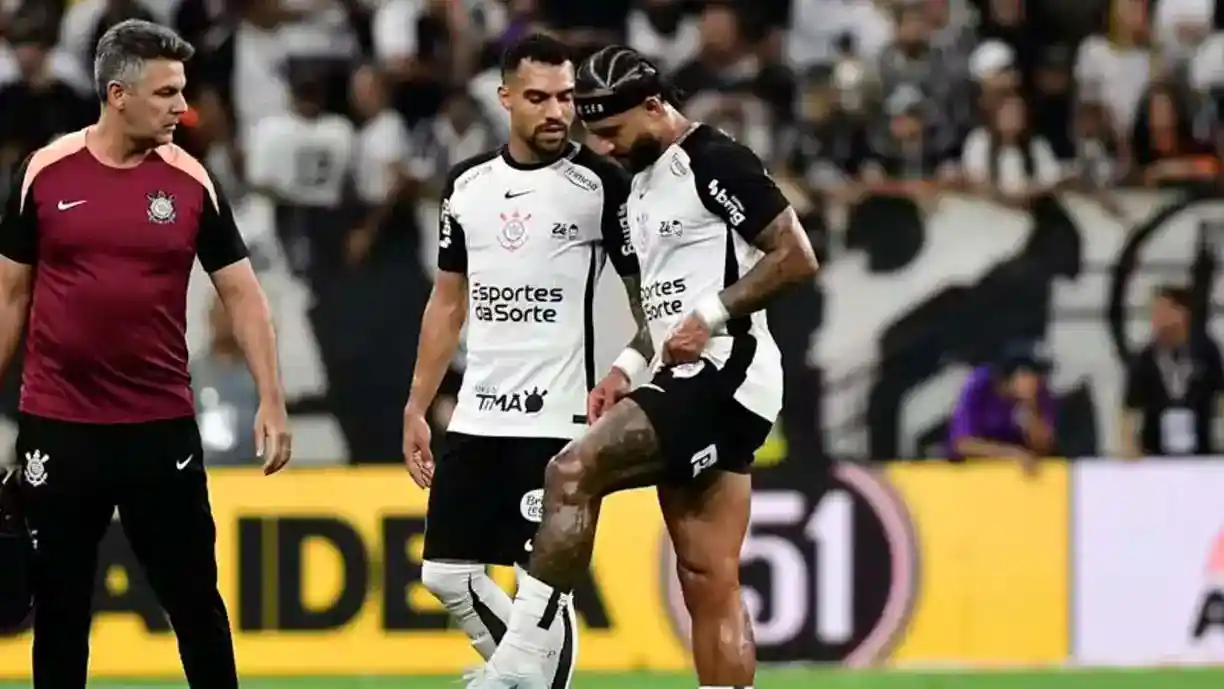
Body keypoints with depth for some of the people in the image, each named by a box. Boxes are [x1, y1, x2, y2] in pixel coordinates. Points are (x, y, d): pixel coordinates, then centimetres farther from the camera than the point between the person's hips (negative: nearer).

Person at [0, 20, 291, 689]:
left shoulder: (191, 182, 0)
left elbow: (241, 292, 2)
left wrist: (271, 400, -7)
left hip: (162, 428, 0)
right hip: (57, 428, 0)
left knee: (195, 598, 4)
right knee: (59, 607, 6)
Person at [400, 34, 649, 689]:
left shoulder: (601, 184, -5)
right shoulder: (467, 184, 9)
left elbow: (650, 302, -2)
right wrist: (416, 408, 14)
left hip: (557, 421, -5)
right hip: (476, 417, 5)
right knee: (447, 575, 6)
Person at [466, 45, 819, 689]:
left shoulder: (714, 162, -8)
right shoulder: (642, 184, 21)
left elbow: (796, 257, -14)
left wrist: (714, 315, -17)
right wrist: (628, 368, 15)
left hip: (725, 374, -10)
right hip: (688, 381, 10)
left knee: (573, 472, -20)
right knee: (708, 582, 5)